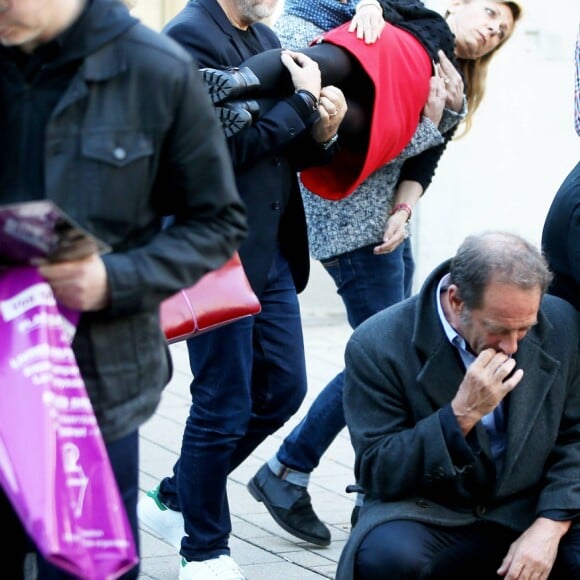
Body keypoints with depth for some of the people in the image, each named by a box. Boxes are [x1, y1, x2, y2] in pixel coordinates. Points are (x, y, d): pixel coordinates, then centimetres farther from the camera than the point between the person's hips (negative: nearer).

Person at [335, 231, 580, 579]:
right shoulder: (378, 346, -13)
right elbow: (377, 475, -12)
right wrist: (461, 414, -23)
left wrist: (550, 525, -13)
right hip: (432, 518, -2)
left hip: (532, 511, 2)